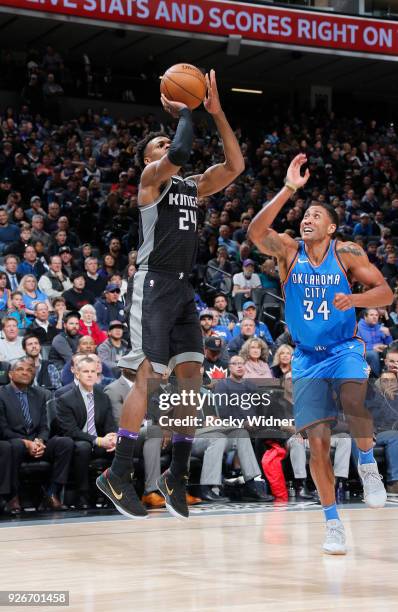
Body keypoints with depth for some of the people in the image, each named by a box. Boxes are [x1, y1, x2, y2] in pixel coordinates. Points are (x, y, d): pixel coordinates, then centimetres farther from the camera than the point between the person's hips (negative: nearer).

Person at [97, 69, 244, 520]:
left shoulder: (193, 186, 20)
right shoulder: (152, 177, -2)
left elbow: (234, 166, 11)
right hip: (155, 283, -8)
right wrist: (182, 112, -6)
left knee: (191, 376, 0)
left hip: (183, 288, 8)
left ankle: (177, 475, 6)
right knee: (149, 376, -13)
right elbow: (181, 153, -22)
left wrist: (216, 113, 7)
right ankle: (117, 475, -9)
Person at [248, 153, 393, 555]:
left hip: (344, 349, -2)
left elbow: (385, 293, -8)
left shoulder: (346, 253, -5)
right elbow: (256, 232, -24)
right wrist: (289, 188, -30)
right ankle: (333, 524, 7)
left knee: (355, 406, -33)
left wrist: (354, 299, -28)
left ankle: (367, 462, -2)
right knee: (316, 440, -4)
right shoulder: (288, 250, -4)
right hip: (307, 356, 2)